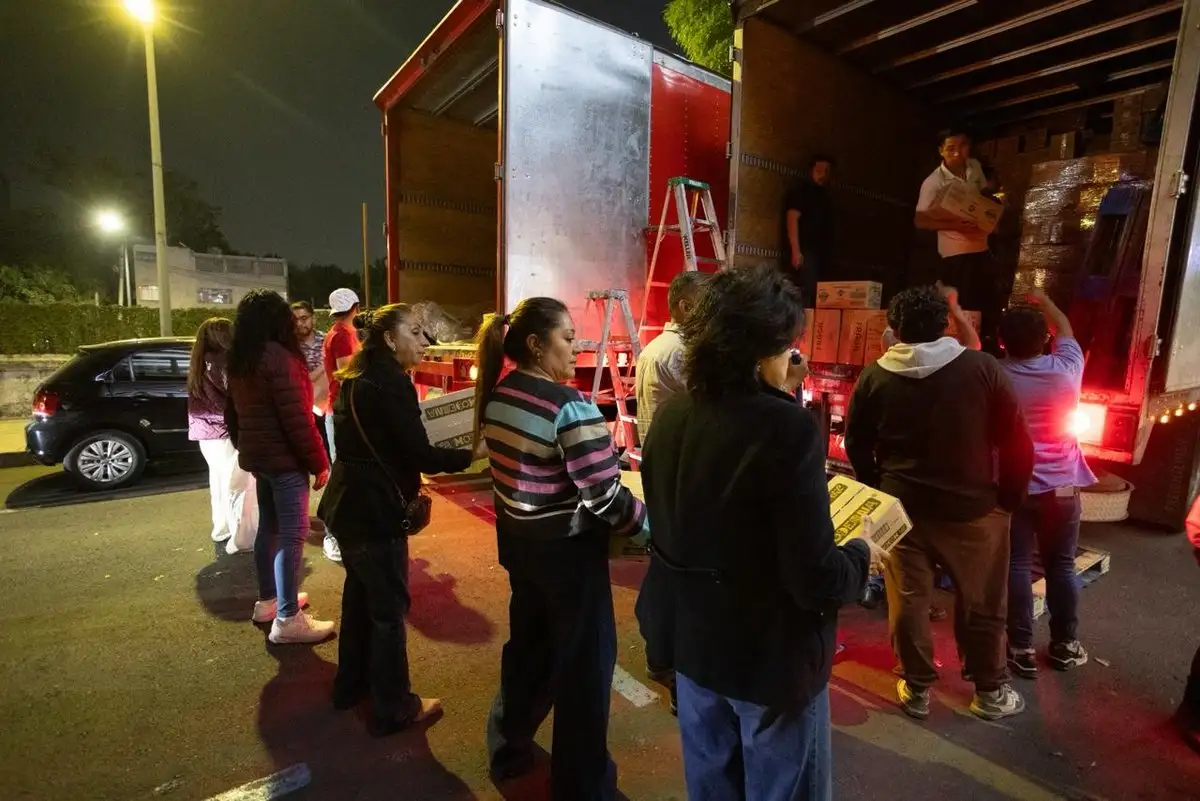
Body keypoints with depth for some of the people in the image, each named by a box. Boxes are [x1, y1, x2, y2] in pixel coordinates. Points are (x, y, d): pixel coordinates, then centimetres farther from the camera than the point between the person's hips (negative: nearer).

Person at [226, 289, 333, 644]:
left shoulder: (239, 360, 11)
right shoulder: (278, 356, -18)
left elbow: (233, 413, 19)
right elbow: (296, 418, -21)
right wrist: (319, 463, -15)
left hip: (257, 455, 10)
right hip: (284, 458, -9)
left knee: (269, 527, 18)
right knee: (292, 534, -4)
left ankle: (268, 600, 30)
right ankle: (287, 619, 0)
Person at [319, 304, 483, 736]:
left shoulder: (358, 377, 9)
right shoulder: (391, 383, -20)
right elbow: (419, 454, -22)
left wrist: (407, 484, 16)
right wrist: (473, 455, -13)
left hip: (348, 502, 10)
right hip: (373, 510, -10)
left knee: (360, 594, 23)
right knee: (388, 607, 4)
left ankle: (351, 683, 41)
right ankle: (393, 709, 19)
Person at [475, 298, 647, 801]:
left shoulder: (496, 397, -1)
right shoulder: (568, 406, -24)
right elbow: (604, 496, -25)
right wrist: (654, 528, -12)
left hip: (517, 539, 8)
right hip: (567, 548, -7)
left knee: (527, 642, 26)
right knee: (583, 661, 12)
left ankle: (509, 748, 47)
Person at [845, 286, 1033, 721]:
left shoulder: (874, 377, -6)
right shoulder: (982, 368, -10)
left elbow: (856, 445, 1)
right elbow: (1018, 443, -7)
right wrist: (1010, 498, 6)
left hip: (901, 507, 1)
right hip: (972, 507, 0)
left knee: (908, 601, 14)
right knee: (982, 605, 17)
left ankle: (917, 690, 27)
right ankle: (990, 692, 33)